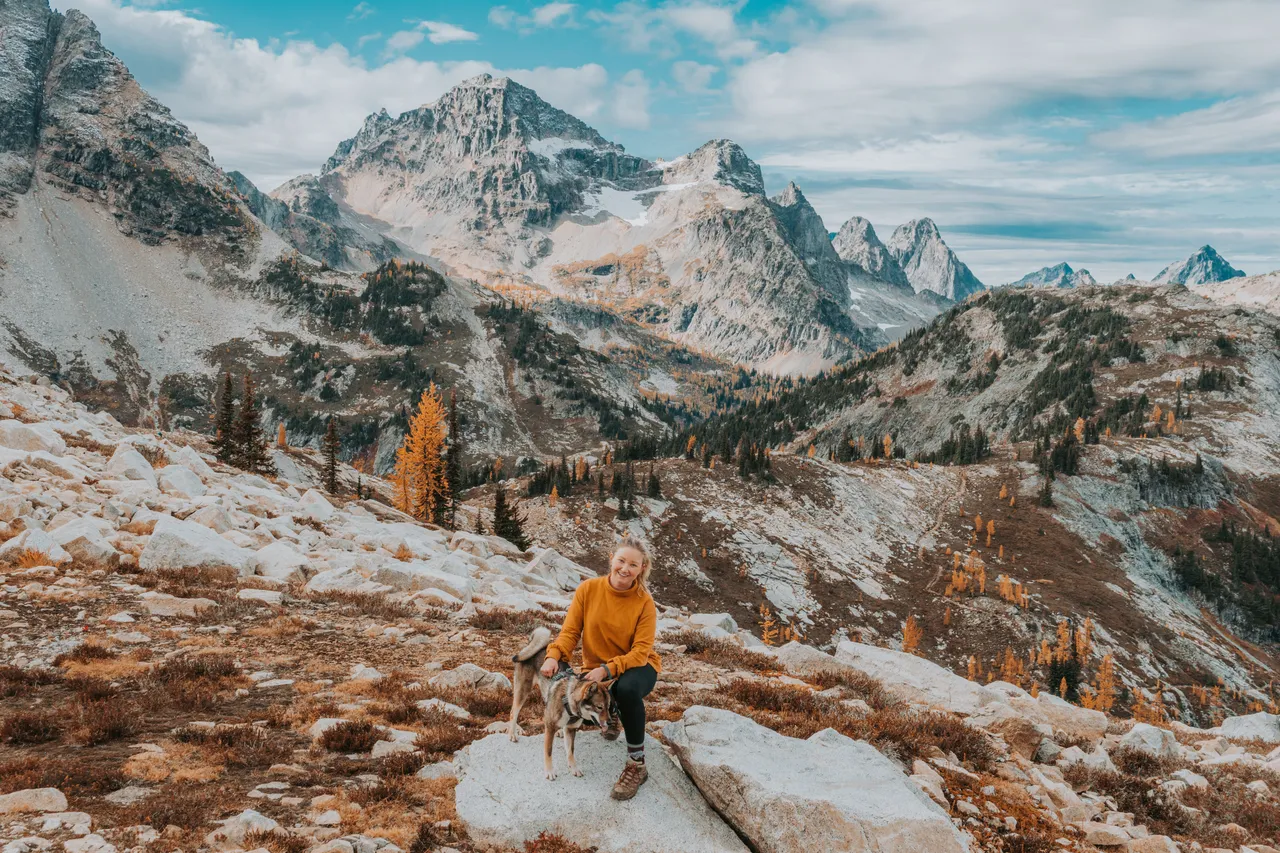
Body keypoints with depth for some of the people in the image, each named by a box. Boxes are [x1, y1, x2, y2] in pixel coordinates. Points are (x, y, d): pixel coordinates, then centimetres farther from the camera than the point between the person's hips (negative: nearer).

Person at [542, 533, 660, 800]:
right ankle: (612, 710, 18)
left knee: (627, 687, -39)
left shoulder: (644, 602, -18)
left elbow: (640, 651, -21)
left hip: (636, 667, -4)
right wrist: (555, 656, -31)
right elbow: (570, 631, -11)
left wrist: (608, 670, -35)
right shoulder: (588, 589, -12)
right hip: (597, 668, 4)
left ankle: (637, 765, -21)